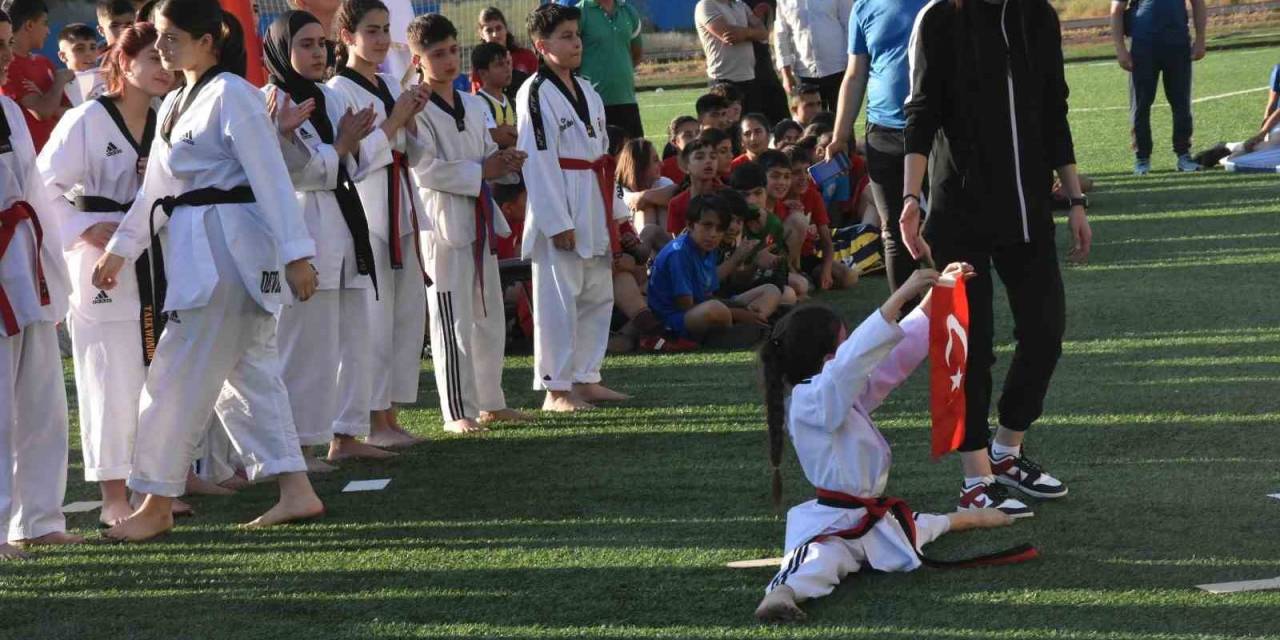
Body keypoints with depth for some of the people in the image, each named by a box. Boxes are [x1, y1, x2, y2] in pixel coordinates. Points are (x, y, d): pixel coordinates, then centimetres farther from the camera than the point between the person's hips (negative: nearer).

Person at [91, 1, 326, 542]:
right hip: (197, 249, 9)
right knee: (248, 370, 10)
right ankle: (296, 491, 12)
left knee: (180, 375, -6)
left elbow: (271, 177, -16)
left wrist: (295, 253, -19)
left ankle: (157, 505, 1)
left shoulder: (231, 95, -12)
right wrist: (120, 248, 21)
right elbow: (156, 186, 22)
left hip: (229, 246, -9)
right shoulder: (176, 105, 16)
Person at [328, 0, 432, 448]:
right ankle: (375, 421, -2)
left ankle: (389, 416, 15)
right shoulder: (340, 91, -9)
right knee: (374, 318, -8)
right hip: (366, 212, -8)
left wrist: (412, 117, 0)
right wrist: (396, 119, -13)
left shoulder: (390, 88, 15)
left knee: (409, 315, 8)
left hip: (400, 207, 8)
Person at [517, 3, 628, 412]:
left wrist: (612, 215, 15)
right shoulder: (536, 94, -11)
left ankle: (586, 378, 23)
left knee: (598, 295, 13)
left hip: (593, 209, 9)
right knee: (559, 298, -6)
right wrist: (558, 222, -19)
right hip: (559, 211, -9)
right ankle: (555, 388, 0)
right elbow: (536, 161, -16)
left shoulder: (587, 94, 15)